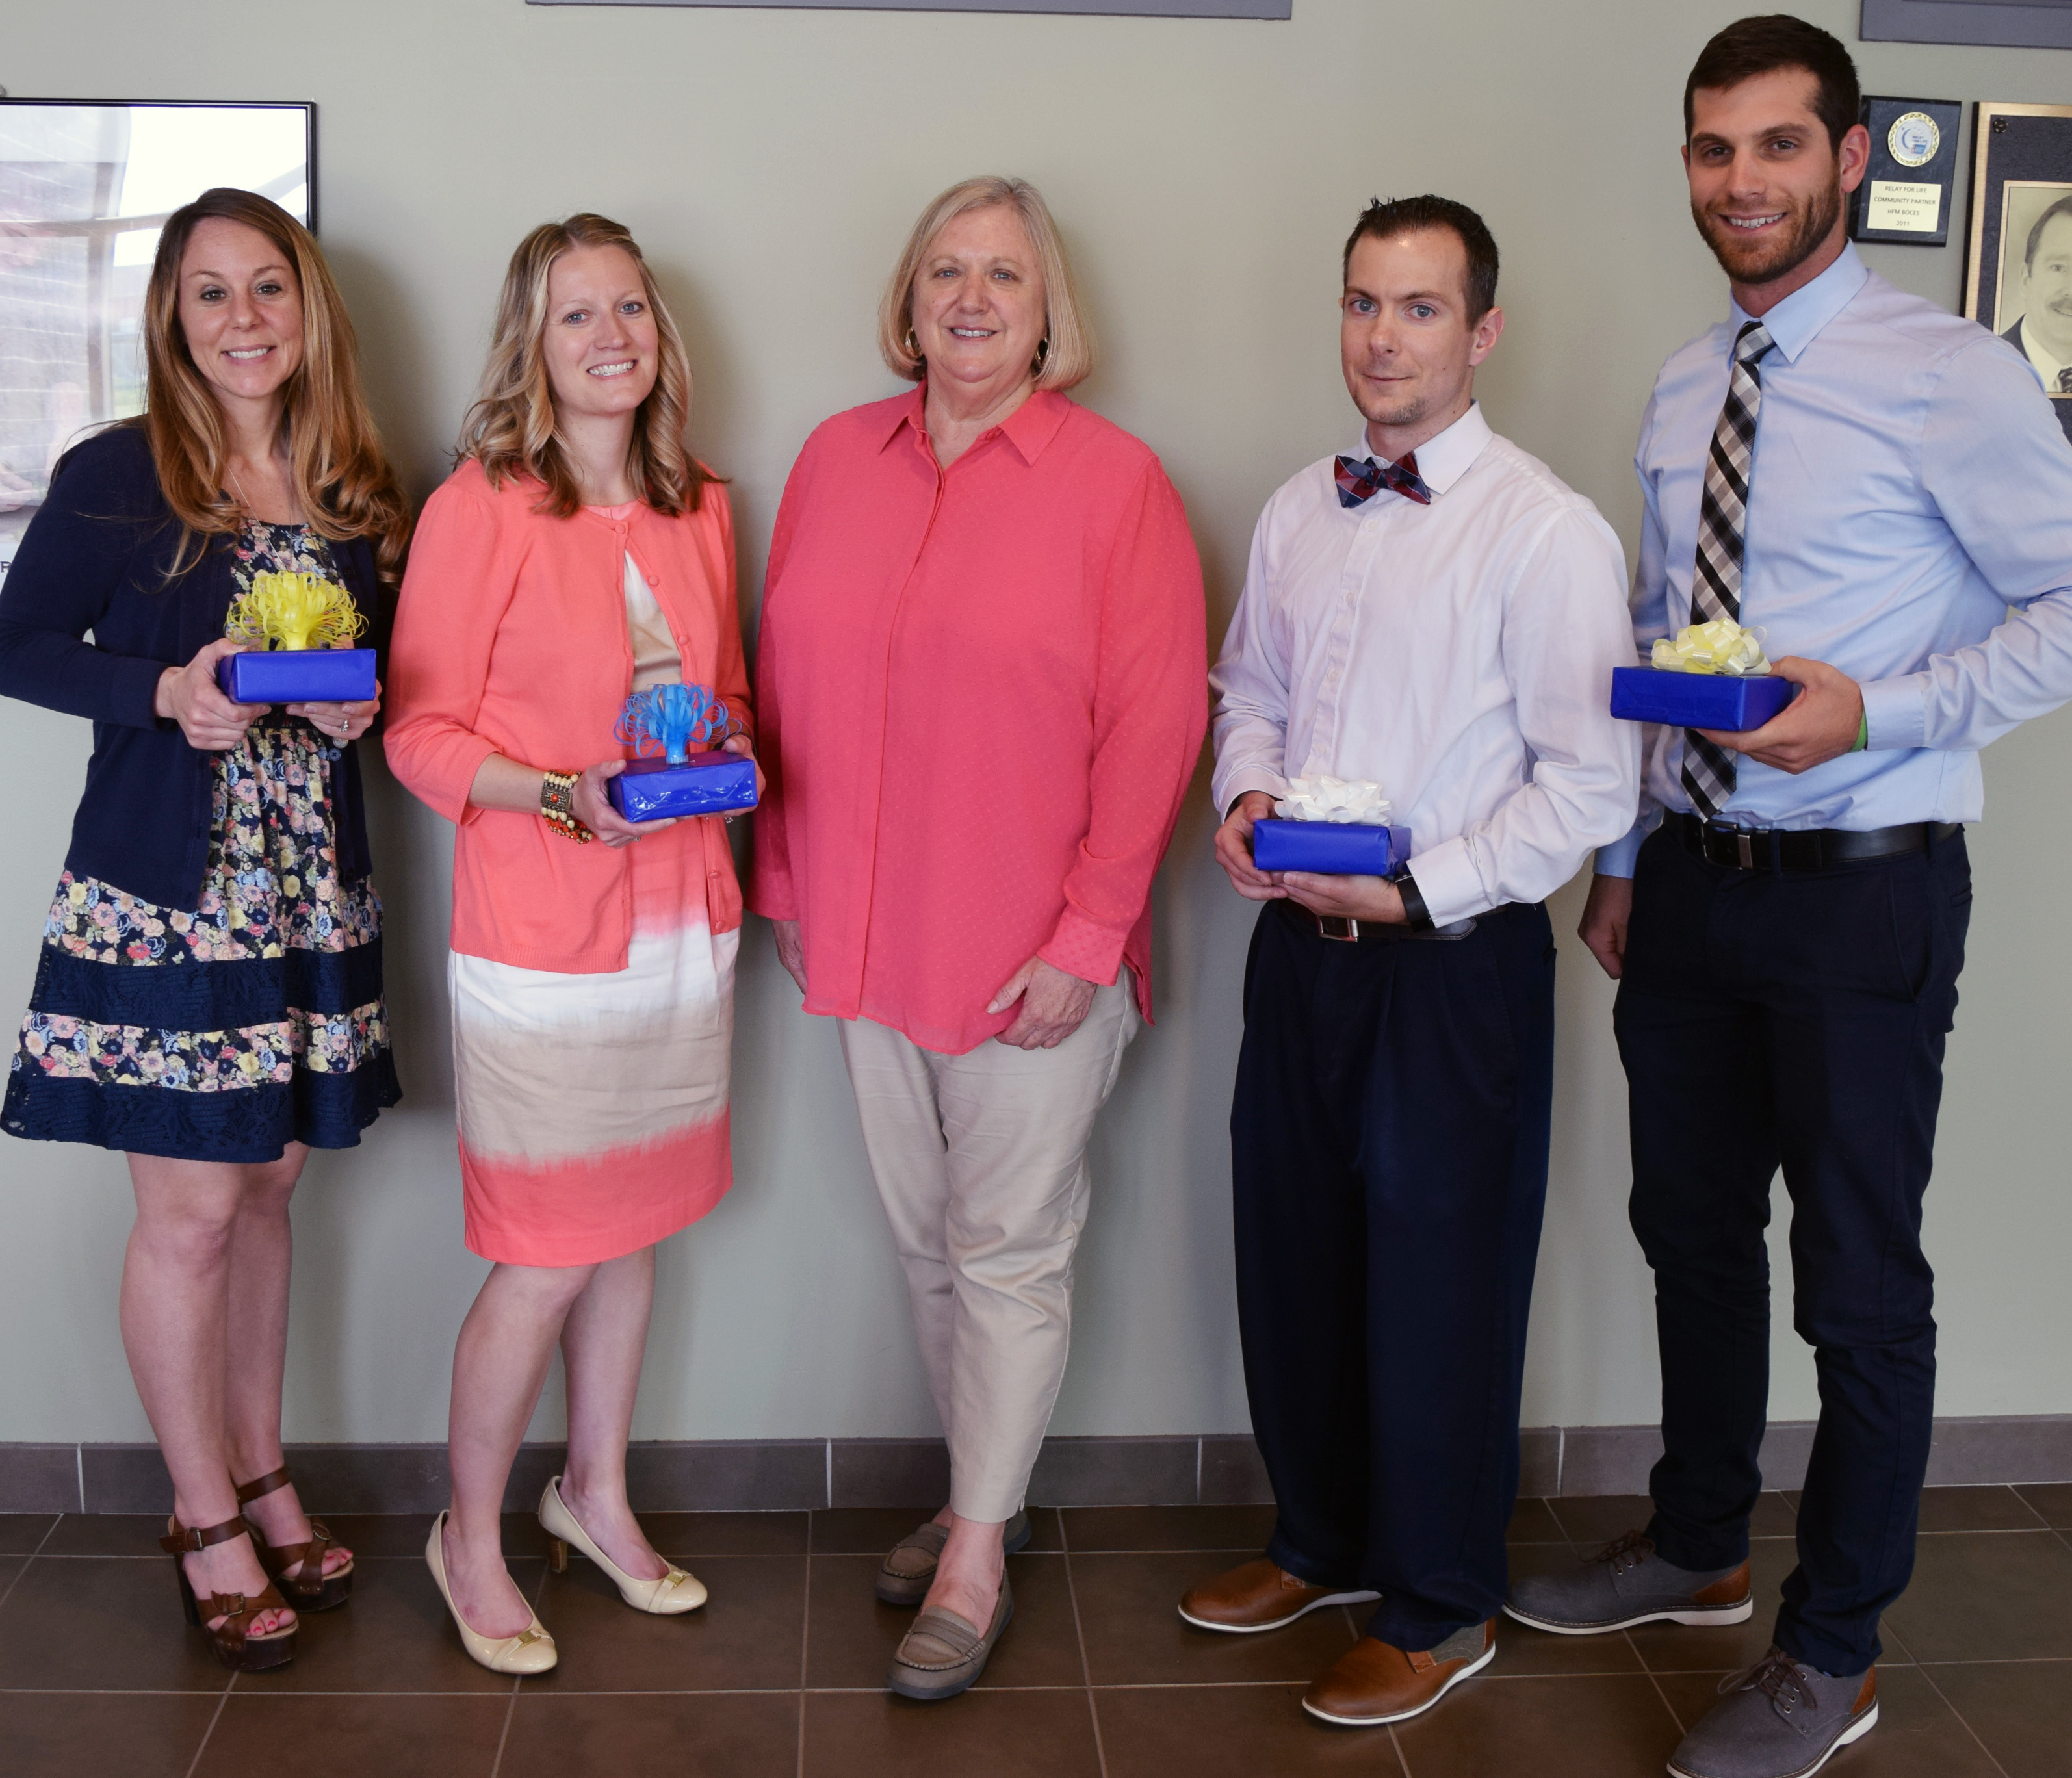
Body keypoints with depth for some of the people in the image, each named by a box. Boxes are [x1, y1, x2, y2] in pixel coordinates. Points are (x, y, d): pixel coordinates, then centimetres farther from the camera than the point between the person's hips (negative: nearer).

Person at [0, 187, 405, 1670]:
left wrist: (363, 705, -6)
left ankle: (260, 1480, 30)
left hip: (310, 895, 5)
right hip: (162, 894, -4)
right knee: (190, 1212, 2)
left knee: (266, 1188, 14)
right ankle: (207, 1523, 19)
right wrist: (166, 692, -19)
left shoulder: (361, 496, 8)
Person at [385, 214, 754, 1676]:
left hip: (682, 920, 6)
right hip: (540, 936, -5)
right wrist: (566, 796, -22)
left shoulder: (701, 508, 9)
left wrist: (724, 751, -1)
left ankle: (597, 1493, 37)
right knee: (545, 1262, 1)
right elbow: (424, 732, -8)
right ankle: (471, 1539, 24)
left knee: (633, 1228, 16)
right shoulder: (480, 507, -9)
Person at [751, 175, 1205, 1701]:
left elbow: (1155, 724, -10)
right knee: (924, 1240, 16)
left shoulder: (1116, 481, -6)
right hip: (865, 942, 5)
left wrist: (1091, 933, -14)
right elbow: (786, 690, 11)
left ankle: (976, 1559, 21)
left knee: (1009, 1253, 5)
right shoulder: (838, 460, 7)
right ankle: (985, 1494, 35)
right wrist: (783, 883, 9)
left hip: (1034, 956, -4)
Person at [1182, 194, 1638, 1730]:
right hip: (1300, 938, 7)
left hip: (1453, 957, -6)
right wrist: (1246, 801, 0)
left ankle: (1442, 1609, 27)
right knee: (1292, 1254, 17)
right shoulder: (1297, 513, 8)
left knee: (1441, 1280, 6)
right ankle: (1326, 1543, 39)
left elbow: (1590, 783, -15)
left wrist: (1414, 892, -18)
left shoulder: (1548, 531, -13)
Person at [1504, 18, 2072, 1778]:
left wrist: (1880, 713, -22)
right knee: (1693, 1229, 18)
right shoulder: (1683, 394, 9)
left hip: (1862, 891, -6)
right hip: (1692, 883, 7)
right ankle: (1699, 1548, 40)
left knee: (1860, 1277, 6)